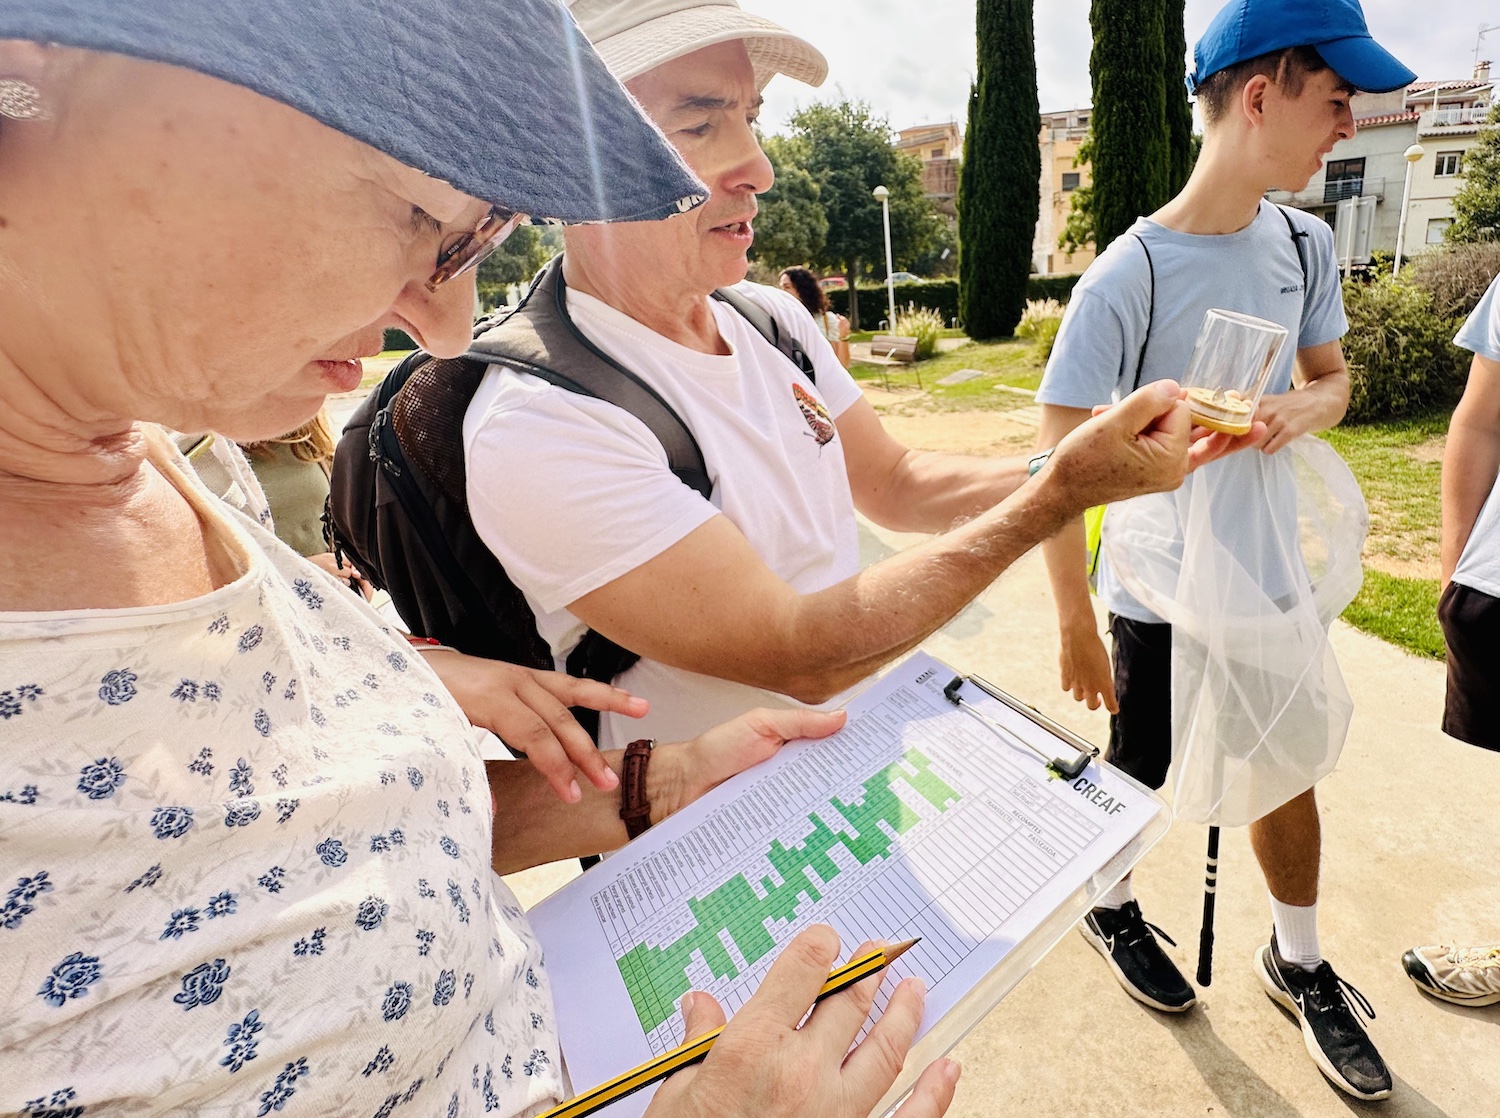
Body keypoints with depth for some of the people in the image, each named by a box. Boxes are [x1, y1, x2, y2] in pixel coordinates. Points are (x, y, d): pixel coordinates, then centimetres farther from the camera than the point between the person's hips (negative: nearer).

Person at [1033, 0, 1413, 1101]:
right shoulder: (1126, 279, -21)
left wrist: (1306, 407, -13)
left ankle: (1300, 964, 43)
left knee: (1288, 769, 18)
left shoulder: (1306, 243, 1)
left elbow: (1333, 375, 14)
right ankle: (1112, 909, 44)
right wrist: (1075, 626, -18)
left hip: (1269, 577, 6)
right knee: (1139, 777, 13)